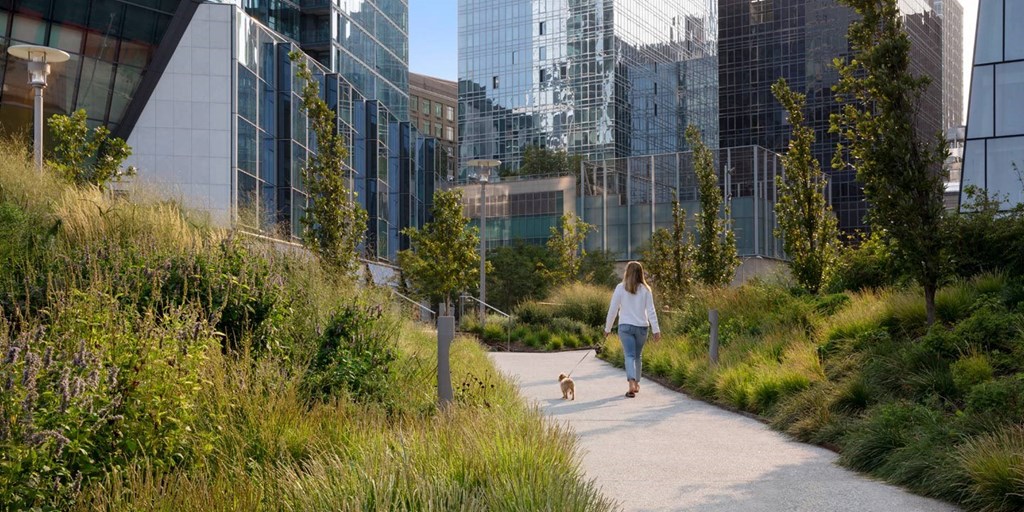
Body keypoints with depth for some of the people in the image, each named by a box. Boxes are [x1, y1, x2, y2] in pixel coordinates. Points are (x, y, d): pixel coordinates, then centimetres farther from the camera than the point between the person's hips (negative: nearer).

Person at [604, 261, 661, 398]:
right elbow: (651, 311, -3)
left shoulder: (620, 288, -3)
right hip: (641, 327, 2)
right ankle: (636, 383, 28)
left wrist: (607, 328, 8)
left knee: (630, 355, -6)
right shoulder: (645, 289, 0)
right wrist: (656, 330, -1)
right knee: (637, 356, 17)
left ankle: (631, 383, -26)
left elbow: (613, 309, -1)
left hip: (625, 326, -2)